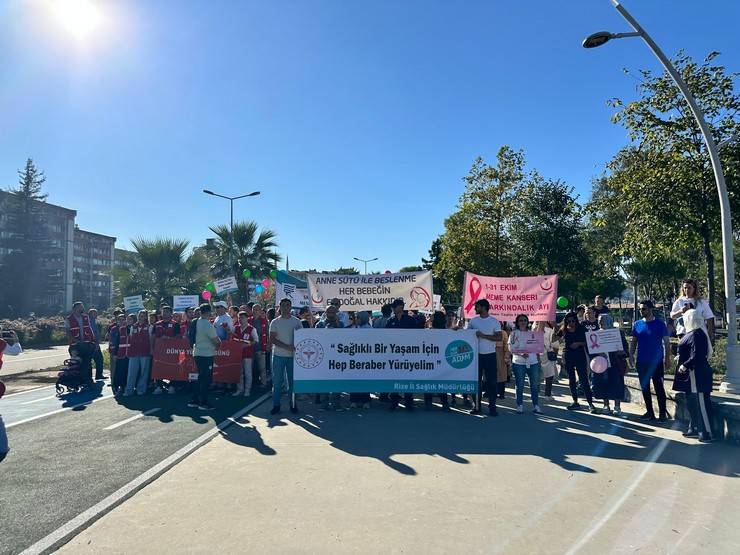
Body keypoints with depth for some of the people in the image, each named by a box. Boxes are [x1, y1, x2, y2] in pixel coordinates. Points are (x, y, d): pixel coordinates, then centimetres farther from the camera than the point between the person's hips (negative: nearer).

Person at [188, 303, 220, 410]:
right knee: (206, 379, 0)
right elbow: (216, 341, -16)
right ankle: (203, 403, 4)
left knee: (200, 377, 17)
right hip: (206, 354, -8)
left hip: (197, 353, 8)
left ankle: (194, 401, 21)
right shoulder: (208, 325, -19)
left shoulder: (196, 322, 5)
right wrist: (219, 343, 8)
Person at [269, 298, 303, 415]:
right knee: (277, 380, 3)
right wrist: (287, 346, -16)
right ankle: (276, 405, 12)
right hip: (278, 355, 0)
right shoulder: (275, 322, 2)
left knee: (293, 380, 5)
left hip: (293, 355, 0)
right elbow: (272, 339, -5)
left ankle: (293, 404, 15)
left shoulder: (296, 321, 5)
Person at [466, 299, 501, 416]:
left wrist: (483, 335, -18)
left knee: (492, 381, 1)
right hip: (476, 354, 3)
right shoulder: (473, 321, 6)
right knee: (476, 381, 7)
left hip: (490, 355, -3)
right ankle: (477, 406, 16)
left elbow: (499, 337, -10)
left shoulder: (494, 321, -3)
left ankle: (492, 406, 10)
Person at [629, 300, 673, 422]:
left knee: (659, 387, -1)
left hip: (656, 361, -4)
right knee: (645, 388, 9)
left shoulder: (659, 324, -4)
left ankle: (663, 413, 8)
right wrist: (631, 355, -1)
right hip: (642, 362, 4)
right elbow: (633, 341, 11)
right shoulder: (637, 324, 6)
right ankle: (649, 412, 19)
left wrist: (667, 358, -7)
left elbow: (666, 342, -2)